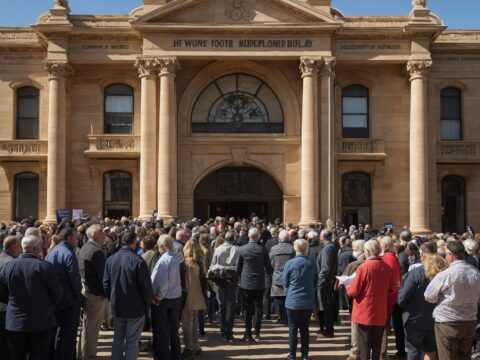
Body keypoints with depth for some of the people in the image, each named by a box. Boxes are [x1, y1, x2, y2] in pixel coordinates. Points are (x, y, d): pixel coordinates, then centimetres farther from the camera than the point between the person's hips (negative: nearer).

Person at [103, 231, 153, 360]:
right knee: (132, 342, 5)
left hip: (117, 307, 5)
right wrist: (149, 300, 3)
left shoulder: (110, 259, 0)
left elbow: (106, 283, 6)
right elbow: (146, 285, -15)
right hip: (135, 308, -5)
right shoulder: (138, 261, -18)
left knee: (118, 340, 18)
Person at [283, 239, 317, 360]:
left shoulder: (290, 263, -13)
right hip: (308, 301, 2)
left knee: (293, 328, 9)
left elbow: (285, 282, -2)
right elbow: (315, 282, 5)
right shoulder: (311, 264, -7)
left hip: (293, 301, -2)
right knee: (304, 328, 12)